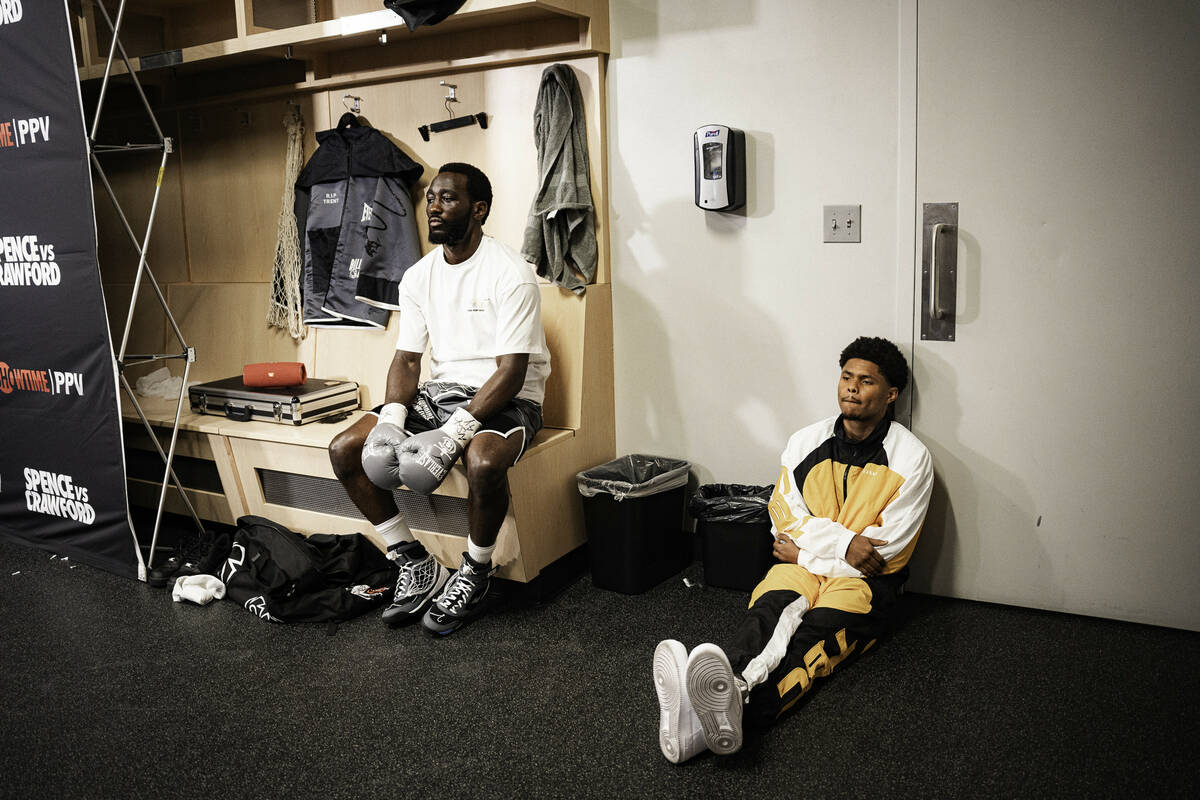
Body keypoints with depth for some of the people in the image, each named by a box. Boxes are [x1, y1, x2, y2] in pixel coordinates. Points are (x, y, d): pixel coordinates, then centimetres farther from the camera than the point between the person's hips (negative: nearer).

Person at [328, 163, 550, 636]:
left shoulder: (510, 274, -15)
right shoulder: (418, 277, 6)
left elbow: (511, 372, -20)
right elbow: (407, 358, 5)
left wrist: (454, 431, -31)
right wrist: (391, 419, -15)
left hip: (504, 398, -6)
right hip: (440, 391, 7)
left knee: (483, 461, -39)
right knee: (344, 450, -8)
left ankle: (473, 576, -10)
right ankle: (416, 567, 1)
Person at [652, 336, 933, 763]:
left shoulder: (911, 458, -3)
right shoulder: (806, 442, 7)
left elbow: (885, 549, -8)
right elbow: (784, 519, 3)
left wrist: (804, 552, -4)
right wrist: (842, 542, -13)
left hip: (863, 581, -3)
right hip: (800, 564, 3)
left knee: (814, 633, -34)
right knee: (766, 610, -31)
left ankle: (735, 703, -66)